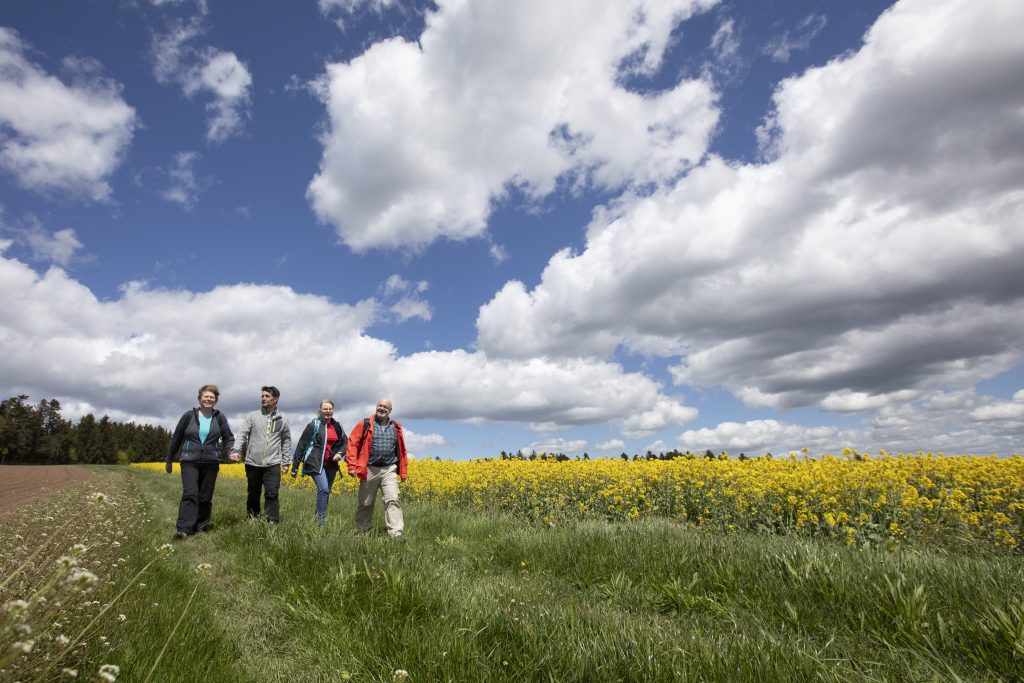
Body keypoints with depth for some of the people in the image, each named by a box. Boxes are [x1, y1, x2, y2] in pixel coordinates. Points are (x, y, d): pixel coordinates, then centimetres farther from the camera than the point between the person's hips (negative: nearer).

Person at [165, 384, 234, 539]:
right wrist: (169, 460, 14)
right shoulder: (189, 416, 1)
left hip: (210, 463, 1)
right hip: (190, 462, -1)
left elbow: (228, 439, 6)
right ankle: (184, 529, -15)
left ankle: (201, 526, 18)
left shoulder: (220, 417, 2)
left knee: (205, 497, 6)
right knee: (190, 494, -14)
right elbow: (176, 438, 10)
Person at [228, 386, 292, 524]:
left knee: (272, 495, -7)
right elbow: (242, 434, -2)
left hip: (272, 464, -1)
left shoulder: (282, 419, 7)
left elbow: (287, 441, 11)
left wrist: (286, 462, 7)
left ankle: (273, 523, -4)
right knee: (253, 495, 12)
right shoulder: (252, 416, 5)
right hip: (253, 463, 1)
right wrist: (236, 450, -20)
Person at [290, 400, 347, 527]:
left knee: (326, 492, 10)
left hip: (331, 464, 5)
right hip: (316, 463, -5)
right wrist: (295, 466, -4)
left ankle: (318, 518, 23)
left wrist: (340, 453, -4)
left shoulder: (337, 426, 7)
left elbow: (345, 442, 18)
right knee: (323, 489, -19)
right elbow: (301, 445, -3)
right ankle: (321, 521, -13)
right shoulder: (314, 425, -6)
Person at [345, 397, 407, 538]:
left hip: (389, 470, 1)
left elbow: (401, 451, 15)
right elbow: (352, 444, -3)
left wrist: (403, 471, 12)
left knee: (392, 500, -12)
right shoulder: (365, 425, 1)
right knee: (365, 503, 11)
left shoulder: (396, 428, 10)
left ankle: (396, 534, -15)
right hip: (369, 470, -1)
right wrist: (352, 466, -11)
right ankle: (361, 531, 30)